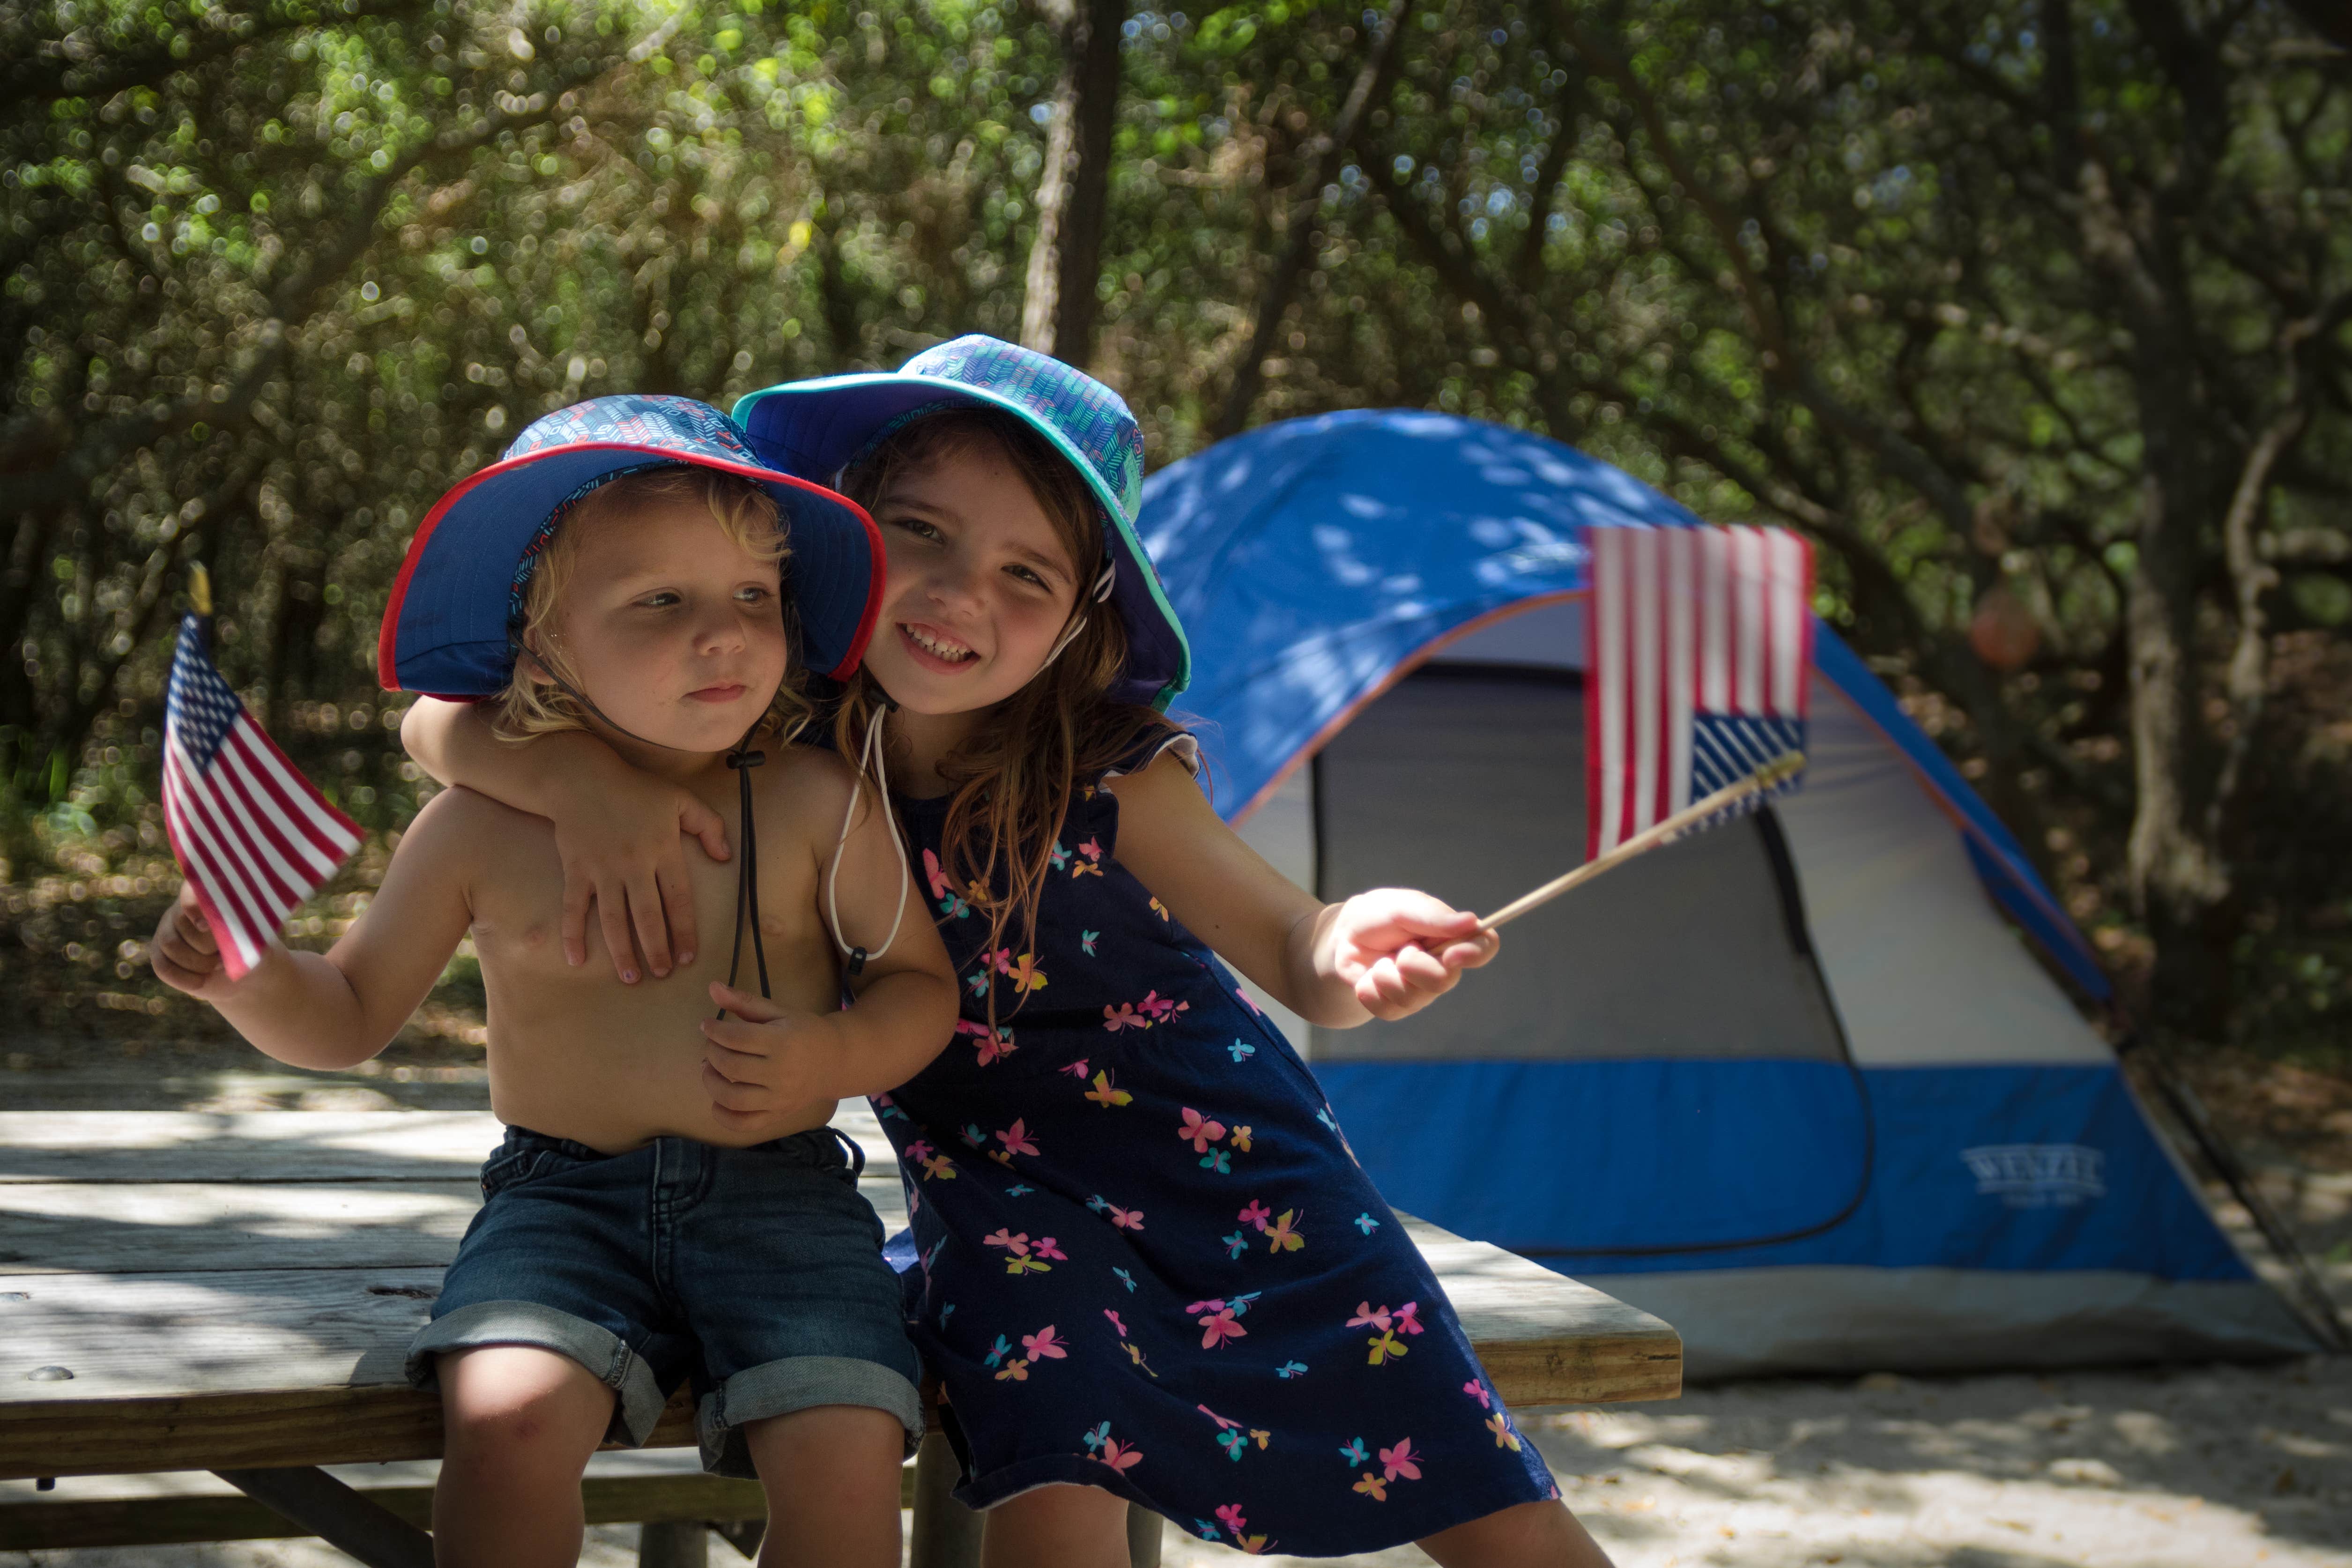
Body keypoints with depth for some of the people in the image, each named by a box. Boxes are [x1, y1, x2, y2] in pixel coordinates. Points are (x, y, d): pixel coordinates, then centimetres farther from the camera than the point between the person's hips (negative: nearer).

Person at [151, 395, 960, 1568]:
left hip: (779, 1194, 0)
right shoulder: (479, 828, 1)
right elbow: (349, 1020, 11)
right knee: (506, 1416, -28)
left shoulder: (817, 804, -1)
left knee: (843, 1451, -24)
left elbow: (924, 985, 7)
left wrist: (832, 1058, -14)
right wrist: (249, 977, -10)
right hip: (563, 1194, 0)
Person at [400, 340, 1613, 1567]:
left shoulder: (1107, 775, -20)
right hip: (1001, 1180, 1)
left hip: (1225, 1156, -1)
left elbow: (1286, 947, -24)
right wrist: (581, 779, -34)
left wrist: (1351, 960, -48)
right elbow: (447, 719, -12)